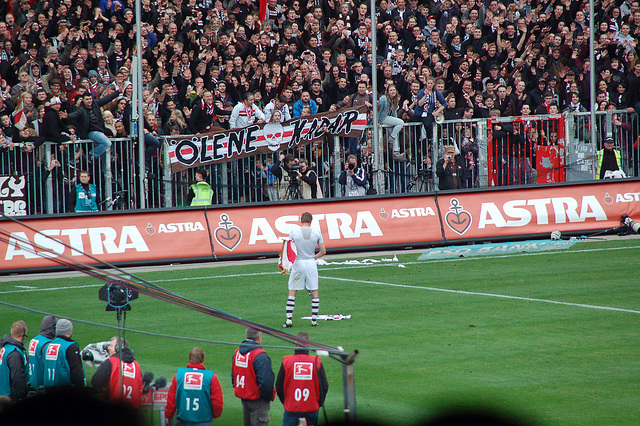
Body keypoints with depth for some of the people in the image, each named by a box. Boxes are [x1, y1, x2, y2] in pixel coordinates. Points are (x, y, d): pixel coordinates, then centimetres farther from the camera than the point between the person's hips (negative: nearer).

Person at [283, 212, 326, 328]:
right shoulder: (316, 233, -2)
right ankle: (314, 319, 10)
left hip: (298, 263, -1)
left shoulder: (294, 232, -5)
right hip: (311, 263, 1)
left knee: (292, 292, 6)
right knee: (314, 292, 11)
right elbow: (323, 251, 4)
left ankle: (289, 319, -1)